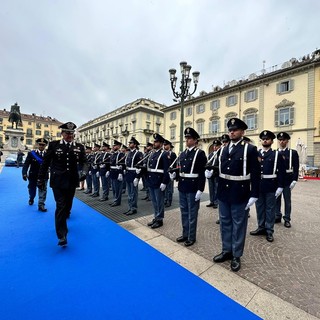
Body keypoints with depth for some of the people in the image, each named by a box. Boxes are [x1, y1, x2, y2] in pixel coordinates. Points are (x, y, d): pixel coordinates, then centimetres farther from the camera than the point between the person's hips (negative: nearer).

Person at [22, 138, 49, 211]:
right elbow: (26, 164, -11)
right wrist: (24, 173, -23)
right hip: (33, 176, 1)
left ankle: (41, 205, 5)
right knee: (32, 190, 19)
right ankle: (31, 199, 49)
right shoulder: (31, 153, -4)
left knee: (43, 190, -2)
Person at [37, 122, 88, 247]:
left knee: (68, 206, 16)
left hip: (72, 181, 3)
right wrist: (41, 179, 3)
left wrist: (83, 172, -24)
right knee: (61, 206, -5)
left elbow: (84, 162, -3)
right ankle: (62, 235, 4)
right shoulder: (54, 145, -1)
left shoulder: (80, 147, 1)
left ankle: (61, 224, 43)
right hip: (58, 181, -2)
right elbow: (45, 162, 3)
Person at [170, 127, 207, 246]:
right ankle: (185, 234, 34)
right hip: (182, 187, 7)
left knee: (192, 213, 7)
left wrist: (200, 190, -17)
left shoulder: (200, 153, -9)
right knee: (184, 212, 17)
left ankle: (191, 237, 24)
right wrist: (174, 175, -4)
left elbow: (202, 173, -14)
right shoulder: (182, 154, 12)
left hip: (193, 188, -7)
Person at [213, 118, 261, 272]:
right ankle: (226, 251, 36)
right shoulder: (223, 149, 9)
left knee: (238, 225, 10)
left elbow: (255, 174, -10)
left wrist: (254, 195, -12)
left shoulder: (250, 149, -7)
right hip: (223, 193, 6)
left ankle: (236, 256, 29)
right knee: (225, 223, 17)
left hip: (240, 194, -5)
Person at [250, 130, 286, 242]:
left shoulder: (277, 154, -1)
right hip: (257, 185, 3)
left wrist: (280, 187, -10)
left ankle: (269, 231, 21)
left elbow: (282, 172, -4)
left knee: (270, 208, 8)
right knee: (259, 207, 13)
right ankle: (261, 227, 27)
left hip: (271, 186, -3)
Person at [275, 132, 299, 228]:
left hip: (287, 180, -2)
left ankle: (287, 219, 17)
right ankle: (277, 216, 22)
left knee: (287, 200, 6)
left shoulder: (293, 153, 1)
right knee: (276, 199, 10)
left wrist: (294, 180, -9)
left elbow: (296, 168, -2)